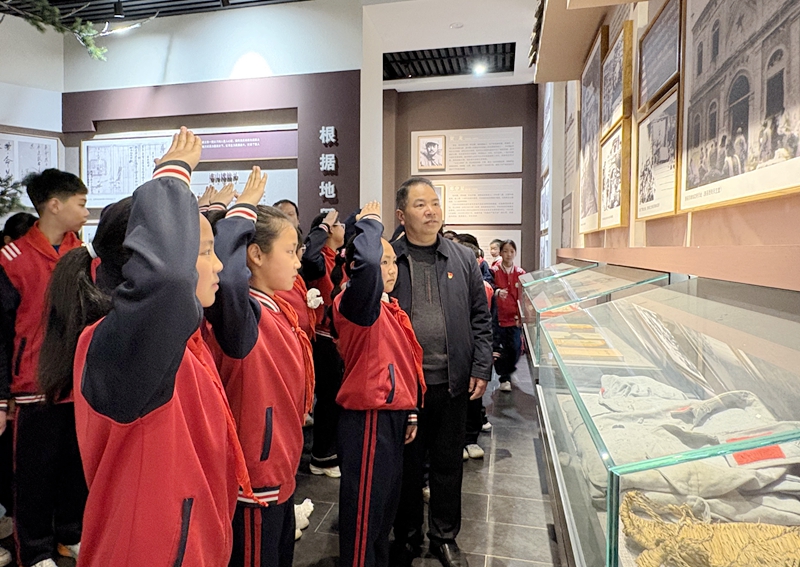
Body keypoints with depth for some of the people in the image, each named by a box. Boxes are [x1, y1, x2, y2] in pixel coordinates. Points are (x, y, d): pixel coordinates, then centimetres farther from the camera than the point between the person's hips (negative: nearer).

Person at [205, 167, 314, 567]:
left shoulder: (279, 311, 4)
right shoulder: (244, 314, -24)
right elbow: (226, 276, -42)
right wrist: (243, 209, -34)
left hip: (280, 474, 9)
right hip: (254, 481, -8)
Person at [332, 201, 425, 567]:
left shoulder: (391, 310, 12)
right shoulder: (356, 304, -15)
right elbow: (365, 264, -38)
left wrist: (410, 410, 18)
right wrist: (370, 221, -21)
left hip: (392, 416, 10)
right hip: (368, 420, -9)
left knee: (386, 503, 23)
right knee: (365, 509, 3)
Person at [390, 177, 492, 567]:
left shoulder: (463, 259, 5)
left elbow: (480, 318, 8)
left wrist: (481, 369, 1)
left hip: (453, 382, 2)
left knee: (448, 463, 16)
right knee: (407, 464, 14)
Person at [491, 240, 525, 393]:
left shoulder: (520, 273, 6)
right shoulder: (494, 271, -1)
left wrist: (521, 316, 1)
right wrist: (497, 292, -25)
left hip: (514, 317, 2)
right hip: (498, 316, -2)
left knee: (515, 348, -2)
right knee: (500, 348, -2)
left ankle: (508, 370, 27)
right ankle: (504, 378, 16)